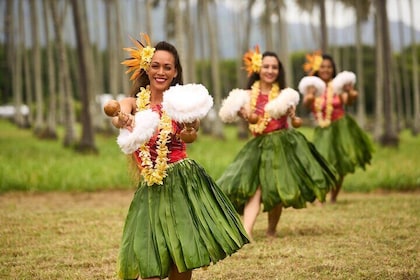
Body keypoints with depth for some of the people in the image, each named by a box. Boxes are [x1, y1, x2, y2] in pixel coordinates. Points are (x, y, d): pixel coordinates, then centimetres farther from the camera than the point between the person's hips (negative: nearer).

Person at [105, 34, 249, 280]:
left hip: (184, 183, 0)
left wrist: (190, 129, -42)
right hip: (152, 190, 0)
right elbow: (120, 113, -22)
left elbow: (191, 136, -18)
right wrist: (120, 118, -46)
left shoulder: (178, 103, 2)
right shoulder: (134, 103, 3)